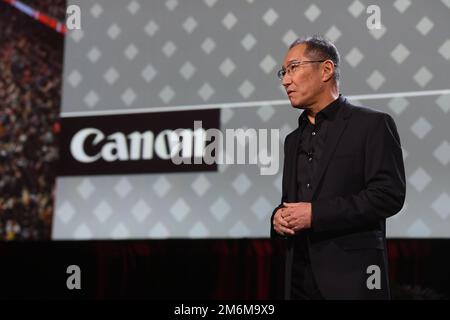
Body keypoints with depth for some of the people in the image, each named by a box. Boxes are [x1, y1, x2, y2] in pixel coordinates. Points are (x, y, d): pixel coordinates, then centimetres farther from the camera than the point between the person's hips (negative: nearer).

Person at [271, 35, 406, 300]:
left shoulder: (372, 124, -3)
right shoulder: (294, 139, 18)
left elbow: (389, 194, -13)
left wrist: (316, 213, -17)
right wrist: (279, 217, -1)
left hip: (351, 275, -6)